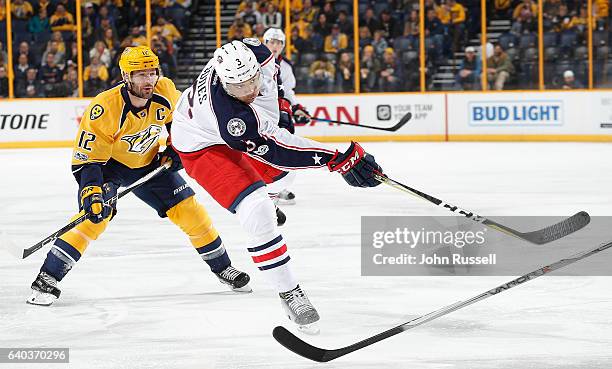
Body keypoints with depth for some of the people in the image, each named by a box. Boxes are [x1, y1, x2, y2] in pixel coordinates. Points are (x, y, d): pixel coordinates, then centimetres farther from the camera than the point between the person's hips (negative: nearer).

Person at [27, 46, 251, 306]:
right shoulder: (104, 109, -33)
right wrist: (92, 193, -40)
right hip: (107, 163, -5)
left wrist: (174, 149, -3)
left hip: (148, 163, 5)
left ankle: (222, 267, 19)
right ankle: (47, 279, -21)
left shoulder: (165, 92, -19)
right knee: (96, 216, -25)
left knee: (189, 210, -1)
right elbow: (86, 159, -28)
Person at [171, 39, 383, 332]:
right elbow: (276, 151, -40)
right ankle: (289, 295, -13)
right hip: (202, 147, -8)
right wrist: (338, 159, -43)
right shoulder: (231, 118, -45)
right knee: (258, 214, -25)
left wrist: (279, 104, 3)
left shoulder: (253, 52, -27)